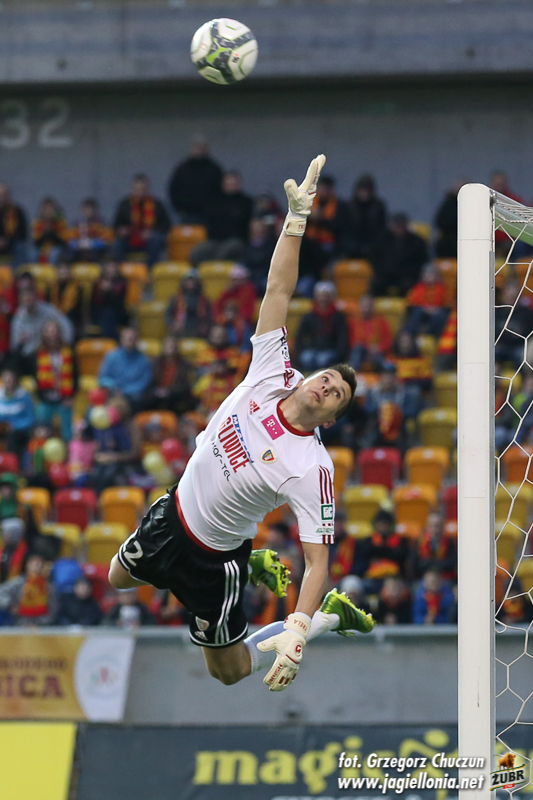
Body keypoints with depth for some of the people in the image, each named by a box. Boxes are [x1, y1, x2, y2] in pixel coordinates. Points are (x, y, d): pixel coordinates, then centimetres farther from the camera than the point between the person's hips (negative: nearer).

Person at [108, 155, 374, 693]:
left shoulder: (310, 469, -31)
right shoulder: (271, 376, -18)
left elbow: (317, 561, -32)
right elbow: (279, 290, -22)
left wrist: (298, 631, -47)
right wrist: (297, 218, -33)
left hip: (212, 560, -6)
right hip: (175, 512, 6)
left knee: (228, 670, 8)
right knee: (118, 578, 31)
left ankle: (333, 616, 22)